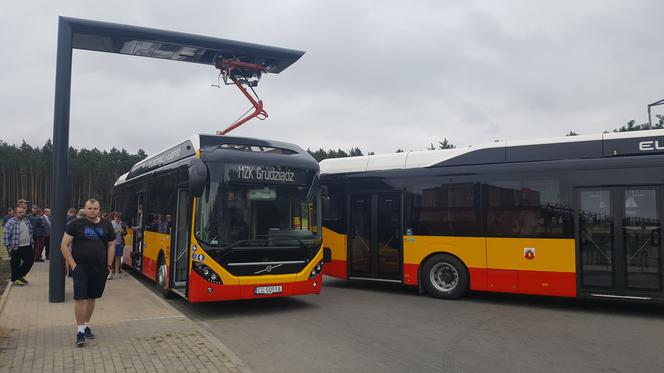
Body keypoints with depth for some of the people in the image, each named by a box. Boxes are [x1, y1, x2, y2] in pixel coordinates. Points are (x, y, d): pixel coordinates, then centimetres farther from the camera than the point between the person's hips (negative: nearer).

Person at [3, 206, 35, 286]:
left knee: (30, 260, 8)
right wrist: (9, 247, -14)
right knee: (16, 264, 4)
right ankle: (15, 279, 20)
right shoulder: (11, 222, -10)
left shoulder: (27, 221, 10)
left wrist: (32, 243, 14)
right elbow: (6, 236, -10)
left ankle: (20, 275, 26)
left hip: (27, 247, 6)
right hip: (16, 248, -6)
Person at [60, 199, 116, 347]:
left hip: (99, 269, 3)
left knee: (92, 298, 13)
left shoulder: (106, 225, 5)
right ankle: (80, 331, 1)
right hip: (80, 268, -3)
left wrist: (108, 265, 5)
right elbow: (64, 246, -3)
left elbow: (111, 245, 12)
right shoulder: (76, 224, -4)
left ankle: (86, 326, 28)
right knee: (80, 298, -7)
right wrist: (73, 265, -9)